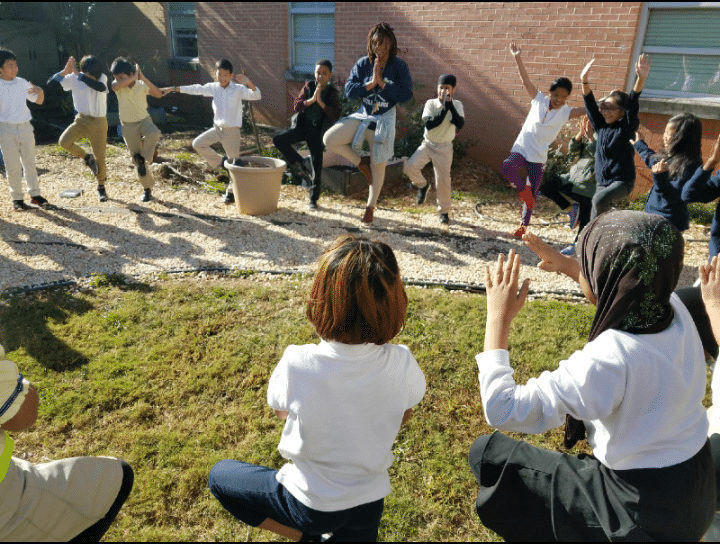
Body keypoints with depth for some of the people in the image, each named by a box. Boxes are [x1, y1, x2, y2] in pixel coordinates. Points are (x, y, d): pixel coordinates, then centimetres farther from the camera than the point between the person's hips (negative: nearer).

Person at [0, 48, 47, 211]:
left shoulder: (23, 83, 5)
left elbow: (38, 101, 12)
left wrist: (40, 91, -6)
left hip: (25, 127, 3)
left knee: (30, 163, 10)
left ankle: (35, 194, 20)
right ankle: (17, 198, 12)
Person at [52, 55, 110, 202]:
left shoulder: (102, 78, -11)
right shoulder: (73, 79, -6)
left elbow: (101, 87, -35)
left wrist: (77, 73, -36)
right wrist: (65, 71, -26)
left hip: (98, 122, -2)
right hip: (82, 120, 2)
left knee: (100, 158, 2)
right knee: (64, 141, -22)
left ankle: (101, 187, 24)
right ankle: (87, 157, 8)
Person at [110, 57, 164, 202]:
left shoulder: (142, 85, -9)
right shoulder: (118, 86, -8)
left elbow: (159, 94, -25)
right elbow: (115, 86, -34)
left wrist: (144, 78, -29)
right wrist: (134, 77, -31)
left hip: (144, 120, -1)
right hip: (128, 125, 2)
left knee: (154, 133, -39)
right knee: (136, 159, 4)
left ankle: (143, 157, -15)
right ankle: (147, 188, 19)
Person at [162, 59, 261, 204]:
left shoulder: (238, 89, -12)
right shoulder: (213, 87, 3)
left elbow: (257, 95, -24)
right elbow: (195, 89, 9)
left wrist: (248, 83, -41)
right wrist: (172, 88, 11)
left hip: (232, 130, -5)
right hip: (217, 128, 5)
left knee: (235, 162, 0)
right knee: (198, 144, 4)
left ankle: (231, 192, 16)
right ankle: (220, 162, 16)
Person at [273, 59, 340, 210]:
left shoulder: (332, 93, -1)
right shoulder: (308, 86, 4)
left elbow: (335, 116, -11)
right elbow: (296, 106, -2)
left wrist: (320, 101, -18)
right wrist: (312, 99, -16)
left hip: (317, 130, -2)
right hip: (302, 125, 2)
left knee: (317, 164, -1)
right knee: (278, 140, -18)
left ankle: (313, 199, 11)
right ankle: (302, 163, 2)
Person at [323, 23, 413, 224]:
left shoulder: (399, 66, -7)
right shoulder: (363, 64, -1)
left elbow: (406, 94, -15)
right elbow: (349, 90, -7)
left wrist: (382, 83, -20)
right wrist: (370, 83, -20)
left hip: (384, 120, -3)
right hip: (362, 116, 3)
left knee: (378, 166, 6)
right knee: (329, 139, -15)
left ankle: (371, 207, 26)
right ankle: (361, 163, 7)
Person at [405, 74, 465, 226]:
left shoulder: (457, 105, -4)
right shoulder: (430, 103, -7)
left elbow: (460, 124, -21)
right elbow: (428, 124, -21)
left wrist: (450, 105, -24)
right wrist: (444, 108, -24)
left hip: (445, 147, 0)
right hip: (428, 144, 1)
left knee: (443, 180, -3)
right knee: (410, 166, -20)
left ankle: (444, 212, 17)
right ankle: (422, 185, 12)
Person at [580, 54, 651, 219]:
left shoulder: (626, 127, -5)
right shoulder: (600, 126, 7)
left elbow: (633, 104, -20)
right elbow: (590, 105, -1)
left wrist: (641, 79, -35)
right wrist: (585, 81, -15)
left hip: (623, 181, -5)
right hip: (602, 182, 6)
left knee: (600, 199, -36)